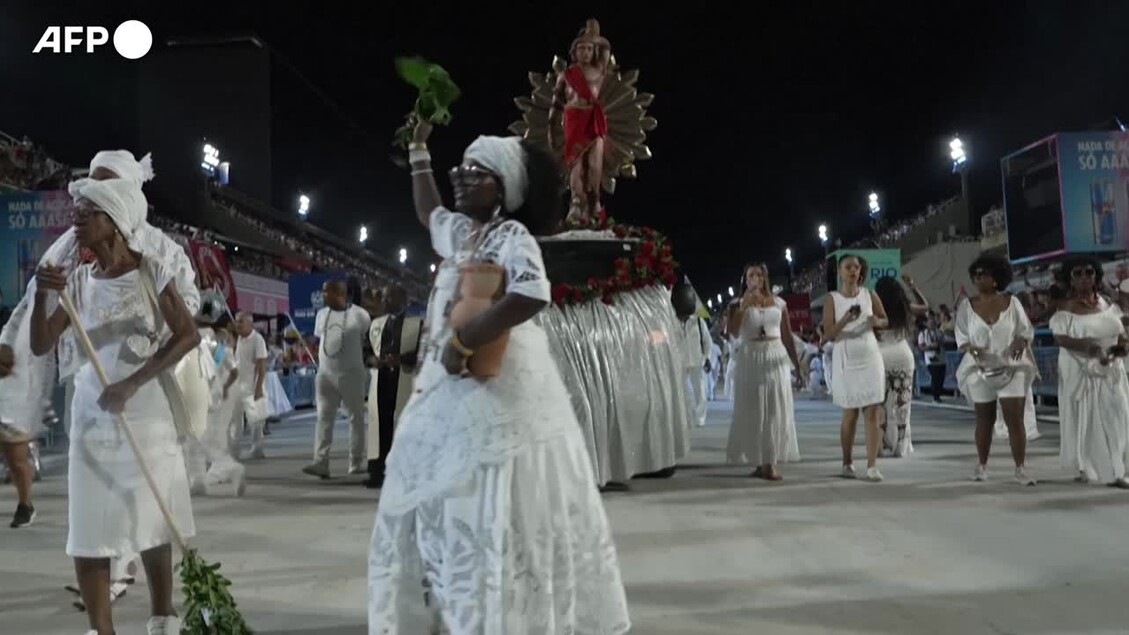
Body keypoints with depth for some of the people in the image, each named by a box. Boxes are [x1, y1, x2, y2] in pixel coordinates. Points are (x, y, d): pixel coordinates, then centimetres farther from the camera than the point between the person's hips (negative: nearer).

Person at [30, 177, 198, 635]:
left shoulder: (151, 269, -6)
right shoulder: (78, 281, 3)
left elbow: (188, 335, -8)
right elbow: (41, 346, 2)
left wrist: (131, 384, -15)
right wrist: (42, 295, -15)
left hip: (145, 415, -3)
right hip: (91, 418, 3)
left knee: (151, 522, 7)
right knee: (86, 531, 0)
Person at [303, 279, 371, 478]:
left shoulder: (359, 315, -8)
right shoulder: (321, 315, 8)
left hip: (351, 373, -4)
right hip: (325, 373, 5)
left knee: (356, 417, 4)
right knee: (323, 417, -3)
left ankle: (357, 462, 13)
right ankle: (321, 462, -6)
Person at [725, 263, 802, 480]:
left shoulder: (779, 303, 10)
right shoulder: (738, 304, 3)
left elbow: (788, 337, 12)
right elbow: (732, 331, -14)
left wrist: (797, 365, 10)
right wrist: (744, 305, -18)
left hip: (776, 358, 2)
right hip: (750, 359, -2)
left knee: (776, 411, 0)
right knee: (753, 411, 1)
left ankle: (770, 463, 6)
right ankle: (760, 462, 8)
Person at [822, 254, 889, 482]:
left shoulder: (869, 294, 4)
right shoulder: (832, 298, -2)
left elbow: (886, 321, 13)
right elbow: (828, 334, -7)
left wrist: (877, 322, -10)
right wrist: (844, 321, -25)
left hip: (870, 358, 2)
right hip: (846, 361, -2)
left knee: (873, 413, -5)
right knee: (850, 414, 5)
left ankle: (872, 466, -3)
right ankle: (847, 463, 19)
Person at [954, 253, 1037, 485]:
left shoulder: (1012, 302, -2)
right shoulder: (967, 306, -1)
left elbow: (1026, 329, 2)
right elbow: (960, 335, 0)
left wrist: (1021, 342, -19)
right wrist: (970, 348, -20)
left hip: (1012, 368, -1)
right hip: (980, 369, 1)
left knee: (1015, 419, -6)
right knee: (984, 420, 10)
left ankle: (1020, 469, -2)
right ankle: (982, 465, 24)